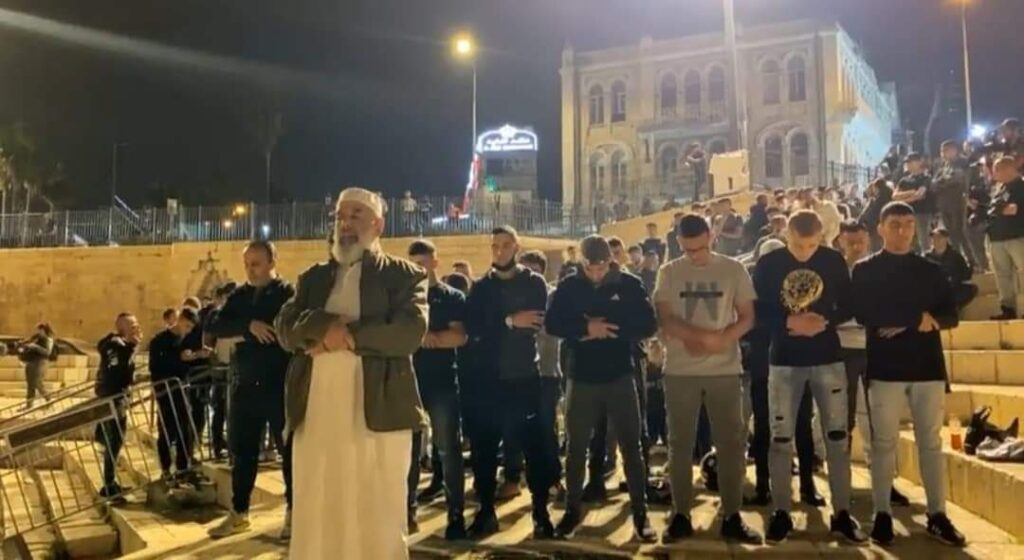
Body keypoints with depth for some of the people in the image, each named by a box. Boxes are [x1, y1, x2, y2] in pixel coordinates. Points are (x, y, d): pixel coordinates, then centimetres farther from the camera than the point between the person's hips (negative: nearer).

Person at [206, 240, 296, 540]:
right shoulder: (239, 296, 10)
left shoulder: (289, 294, -4)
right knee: (241, 450, 10)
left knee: (288, 449, 5)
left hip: (280, 385, -5)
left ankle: (293, 512, 16)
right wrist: (248, 325, -19)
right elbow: (213, 326, -4)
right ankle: (239, 513, 23)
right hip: (246, 385, 5)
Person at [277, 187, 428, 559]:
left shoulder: (405, 275, 5)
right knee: (315, 520, 9)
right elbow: (285, 330, 5)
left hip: (378, 414, -4)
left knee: (379, 522, 3)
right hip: (316, 414, 4)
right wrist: (327, 325, -13)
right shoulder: (312, 277, 18)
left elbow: (410, 332, -10)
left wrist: (347, 335, -10)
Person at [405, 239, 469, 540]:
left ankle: (456, 515, 6)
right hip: (410, 381, 3)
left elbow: (460, 336, -10)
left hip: (442, 383, -3)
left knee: (448, 449, 0)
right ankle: (408, 508, 21)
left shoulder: (453, 297, 1)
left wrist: (426, 338, -20)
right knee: (409, 448, 10)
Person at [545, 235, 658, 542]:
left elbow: (648, 325, -7)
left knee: (631, 447, 4)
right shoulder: (569, 287, 1)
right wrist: (586, 328, -20)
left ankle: (640, 514, 15)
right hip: (582, 378, 1)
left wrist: (609, 328, -17)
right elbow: (552, 324, -6)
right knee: (576, 449, 9)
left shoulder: (629, 284, -2)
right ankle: (573, 510, 24)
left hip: (620, 377, -1)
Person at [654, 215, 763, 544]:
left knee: (731, 443, 3)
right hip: (680, 371, 0)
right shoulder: (668, 273, 4)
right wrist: (703, 337, -17)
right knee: (680, 444, 6)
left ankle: (732, 518, 14)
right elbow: (664, 319, -3)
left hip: (725, 370, 0)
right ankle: (680, 516, 16)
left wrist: (724, 339, -17)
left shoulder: (733, 270, 3)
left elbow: (747, 317, 3)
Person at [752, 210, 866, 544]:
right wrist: (789, 322, -17)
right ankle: (781, 513, 13)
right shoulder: (768, 264, -4)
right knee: (781, 438, 2)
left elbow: (848, 306, 5)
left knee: (837, 436, 3)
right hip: (784, 360, -1)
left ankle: (841, 514, 15)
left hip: (828, 358, 1)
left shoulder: (833, 260, 0)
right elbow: (757, 311, -2)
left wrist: (824, 322, -15)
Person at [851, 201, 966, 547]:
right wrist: (917, 318, -12)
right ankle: (882, 514, 10)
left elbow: (950, 315, 7)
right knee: (884, 442, 2)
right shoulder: (865, 270, 3)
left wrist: (933, 321, -14)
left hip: (927, 365, 3)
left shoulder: (930, 270, 12)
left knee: (931, 442, 7)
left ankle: (937, 515, 14)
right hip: (885, 367, -3)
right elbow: (863, 315, -11)